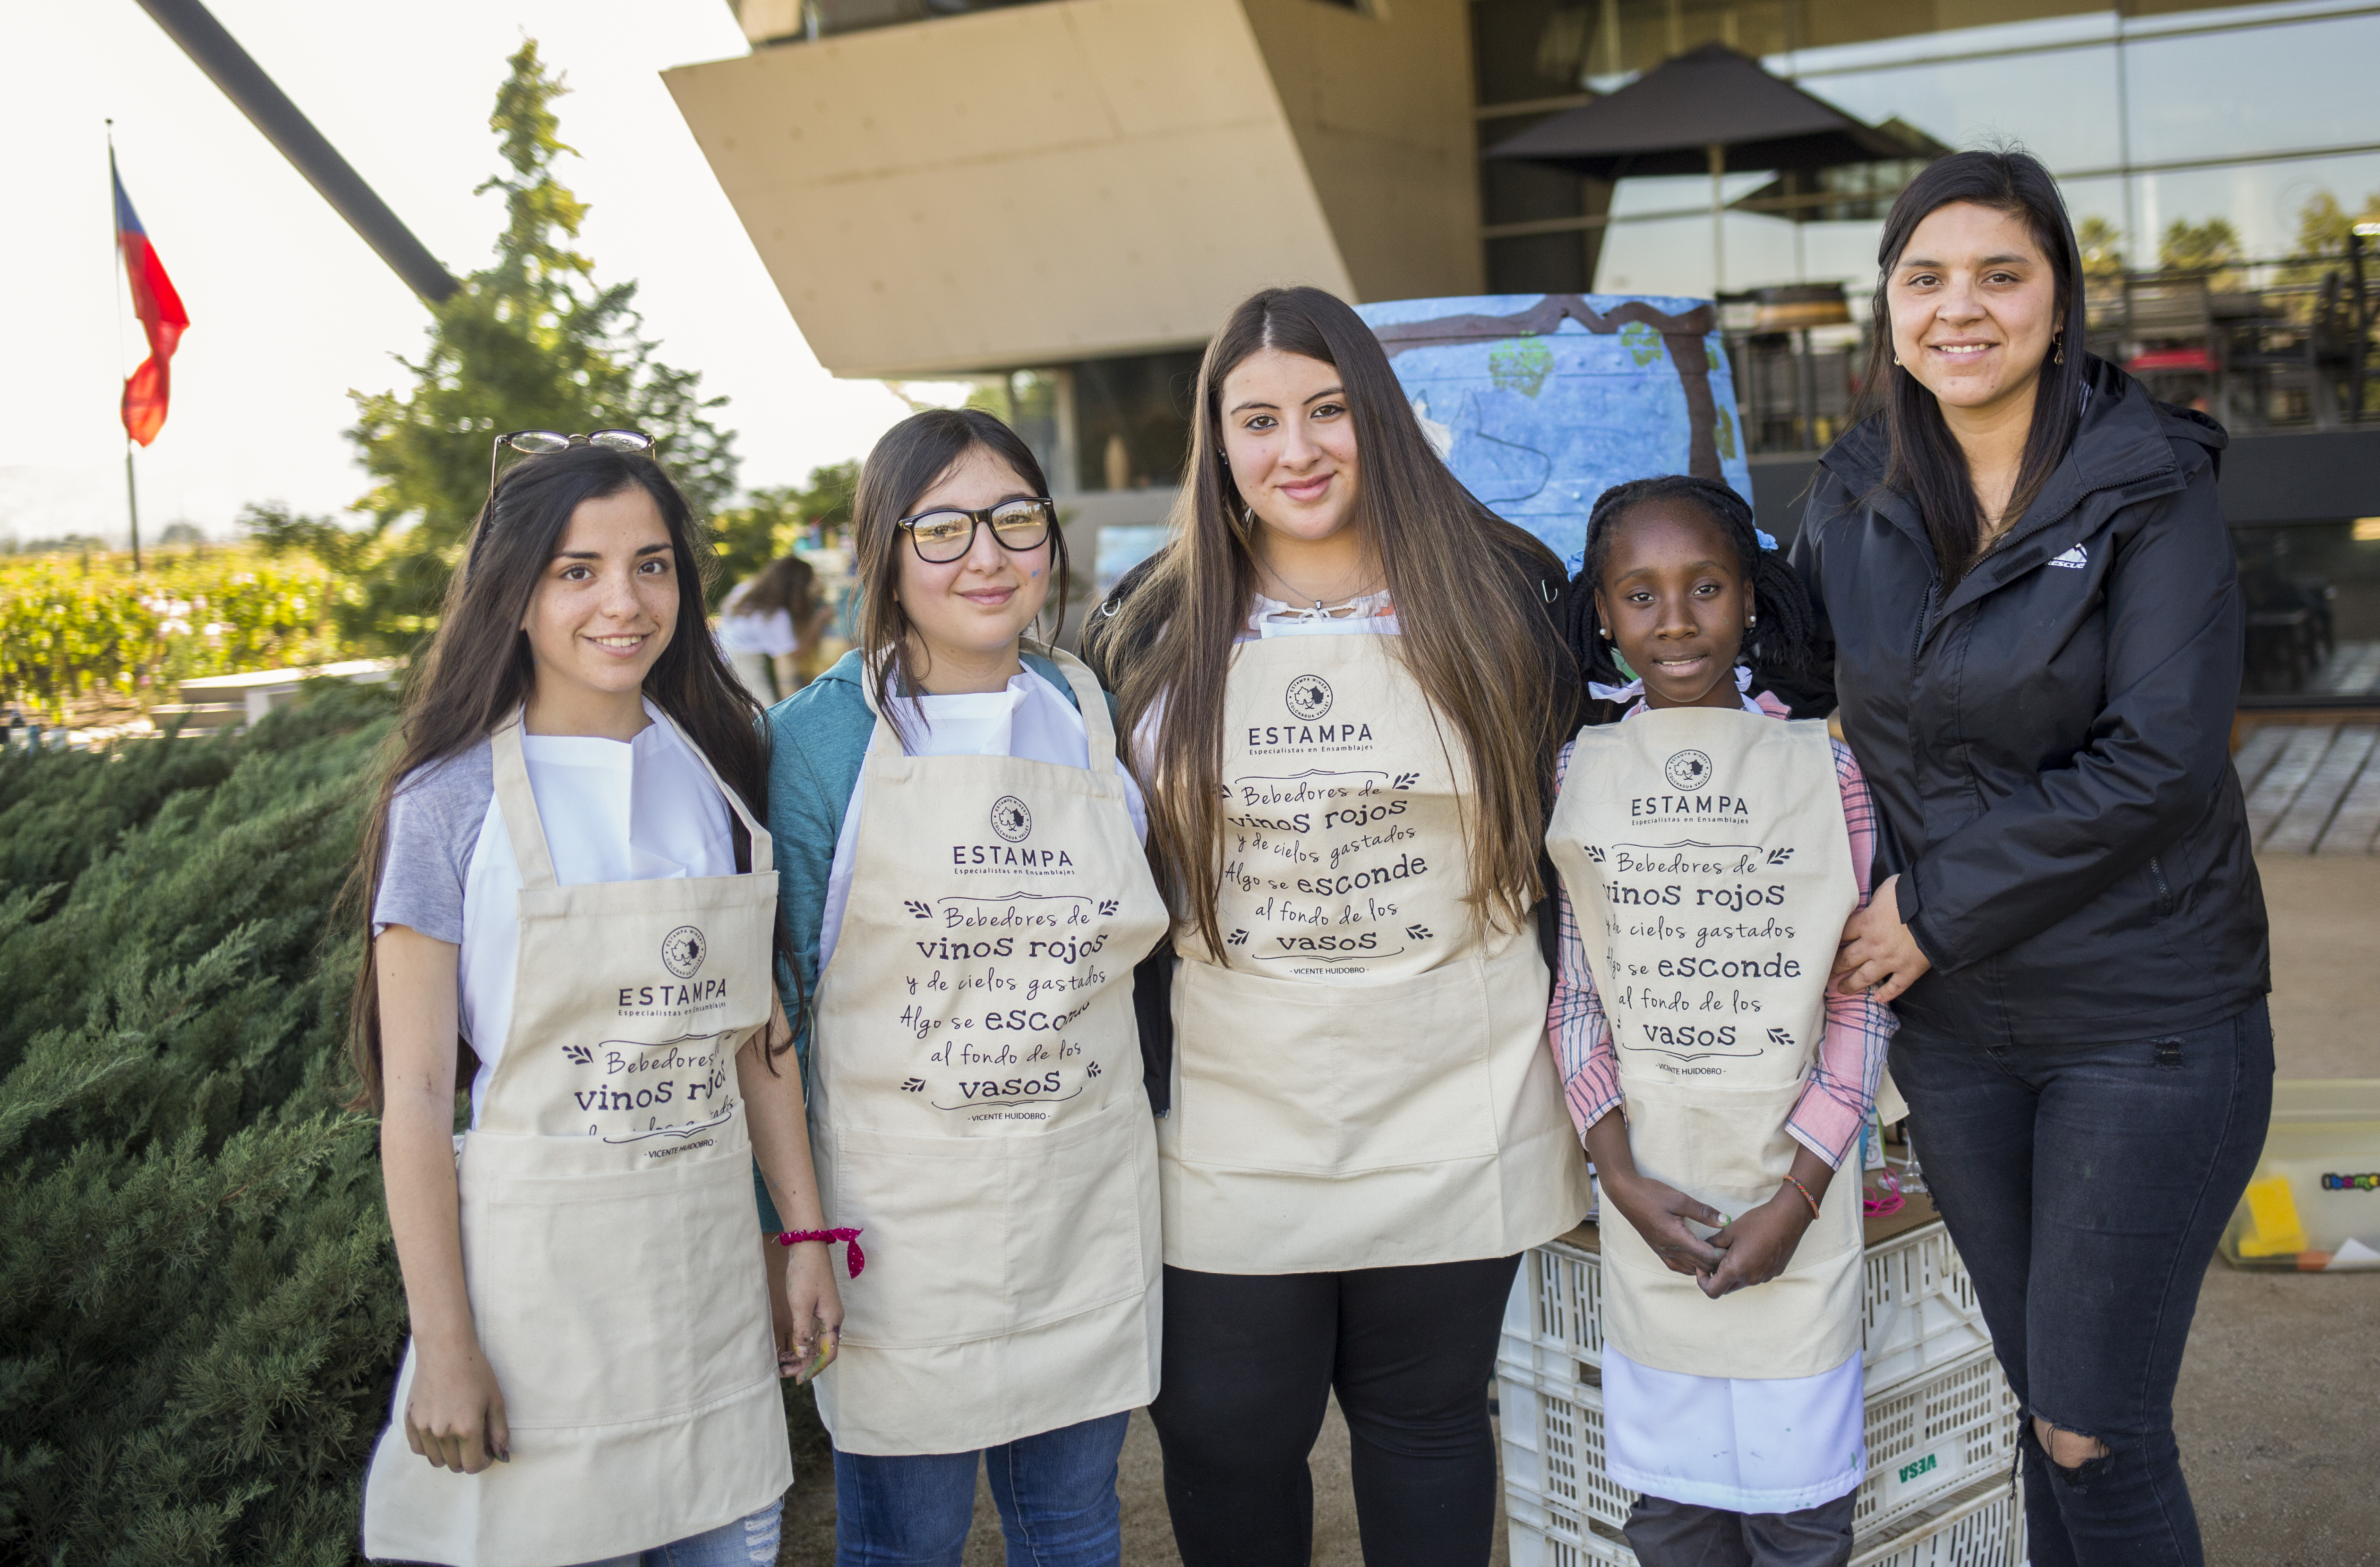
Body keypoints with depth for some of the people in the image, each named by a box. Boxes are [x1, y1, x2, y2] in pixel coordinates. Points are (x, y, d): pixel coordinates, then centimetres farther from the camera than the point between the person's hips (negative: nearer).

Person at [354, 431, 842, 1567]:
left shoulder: (718, 776, 5)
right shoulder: (451, 803, -9)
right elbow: (415, 1093, -10)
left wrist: (810, 1234, 9)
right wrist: (444, 1345, -12)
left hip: (710, 1255, 4)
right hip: (538, 1264, -4)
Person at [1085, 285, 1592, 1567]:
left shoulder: (1498, 598, 0)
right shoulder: (1153, 633, 2)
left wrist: (1573, 1060, 5)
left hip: (1453, 1117, 0)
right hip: (1230, 1129, 1)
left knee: (1426, 1421, 13)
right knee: (1224, 1439, 5)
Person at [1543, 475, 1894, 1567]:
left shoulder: (1823, 765, -2)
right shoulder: (1578, 776, 2)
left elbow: (1862, 997, -2)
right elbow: (1573, 994, 3)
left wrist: (1796, 1198, -9)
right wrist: (1622, 1177, -7)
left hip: (1795, 1193, -1)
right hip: (1651, 1194, 1)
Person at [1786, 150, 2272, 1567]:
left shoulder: (2152, 484, -10)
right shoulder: (1858, 498, 4)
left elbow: (2158, 761, -17)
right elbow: (1785, 678, 19)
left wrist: (1938, 906, -15)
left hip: (2145, 1017, -4)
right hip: (1955, 1021, 5)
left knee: (2095, 1431, 0)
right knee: (2039, 1408, 16)